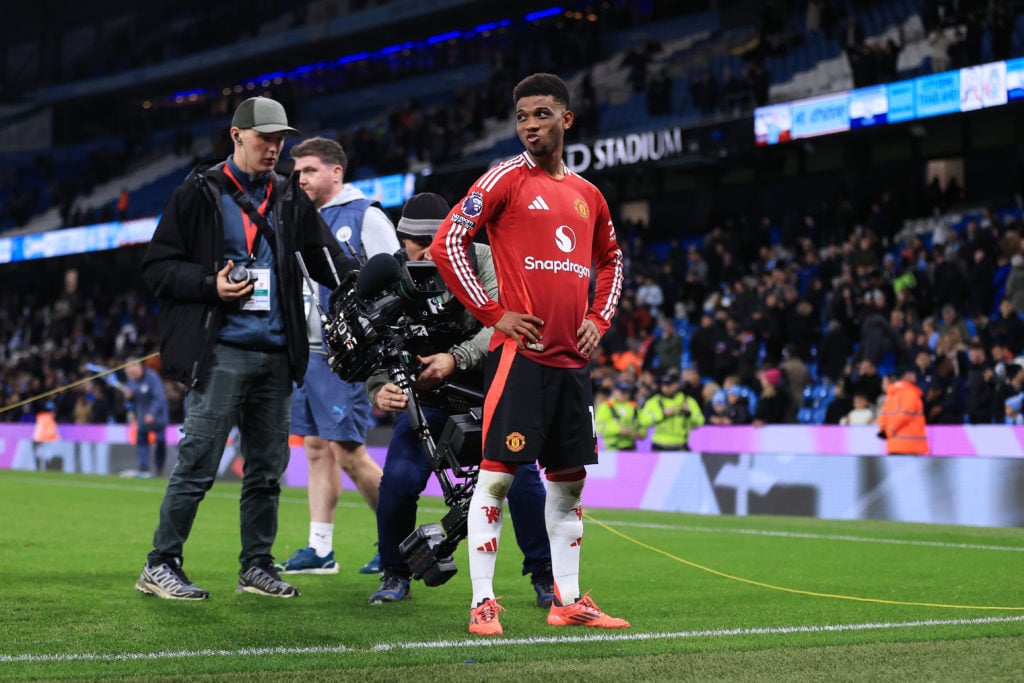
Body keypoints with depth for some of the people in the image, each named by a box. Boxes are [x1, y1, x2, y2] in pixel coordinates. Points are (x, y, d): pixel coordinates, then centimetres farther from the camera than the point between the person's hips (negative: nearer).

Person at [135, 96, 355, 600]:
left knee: (267, 468, 11)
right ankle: (160, 566, 3)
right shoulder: (200, 193, 0)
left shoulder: (290, 198, 14)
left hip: (276, 354, 6)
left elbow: (327, 260, 13)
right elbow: (157, 267, 0)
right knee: (197, 464, -7)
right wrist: (210, 285, -15)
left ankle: (257, 566, 21)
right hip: (221, 353, -5)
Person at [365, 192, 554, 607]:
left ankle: (544, 574, 4)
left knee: (519, 473, -14)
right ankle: (395, 575, 6)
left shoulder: (481, 261, -14)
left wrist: (456, 358, -39)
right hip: (423, 390, 1)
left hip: (489, 382, -1)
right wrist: (379, 390, -36)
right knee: (399, 477, -16)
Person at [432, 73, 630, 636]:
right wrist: (494, 314, -10)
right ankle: (482, 603, -4)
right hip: (520, 352, -6)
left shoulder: (587, 195, 14)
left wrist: (599, 318, 13)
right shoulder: (506, 179, -3)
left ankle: (568, 600, 18)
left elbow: (610, 260, 30)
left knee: (570, 478, 10)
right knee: (497, 474, -8)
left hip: (571, 357, 6)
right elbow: (446, 245, -8)